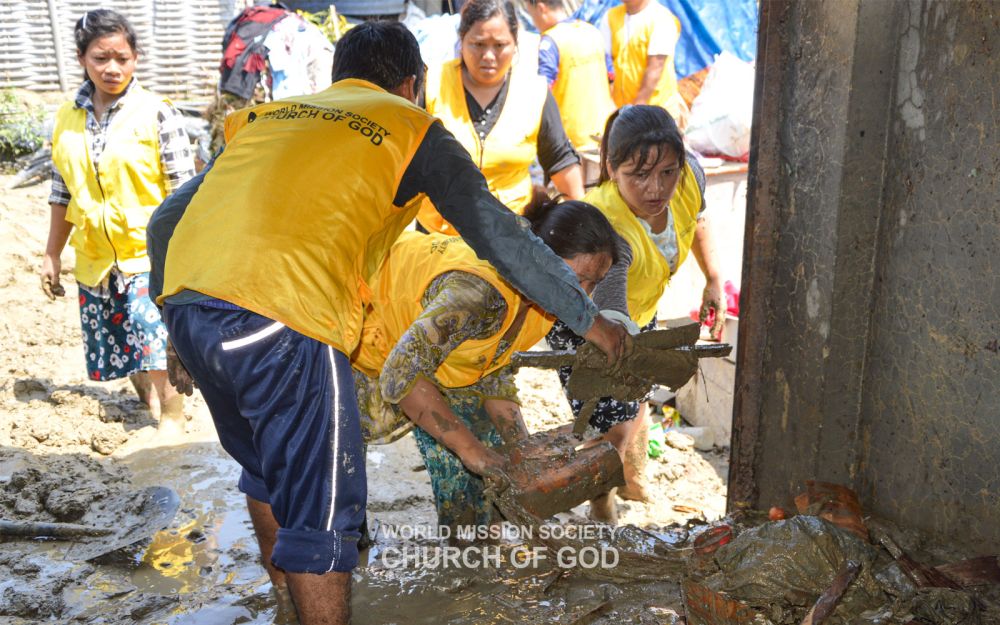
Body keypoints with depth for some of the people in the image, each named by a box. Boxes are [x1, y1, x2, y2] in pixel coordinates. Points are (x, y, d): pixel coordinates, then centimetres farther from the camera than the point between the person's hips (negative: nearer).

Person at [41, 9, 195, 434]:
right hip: (94, 260, 5)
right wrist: (52, 255, 15)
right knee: (119, 352, 13)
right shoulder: (66, 119, 5)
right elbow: (62, 195, 13)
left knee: (157, 340, -15)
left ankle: (172, 417, 6)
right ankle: (149, 398, 39)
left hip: (150, 254, -5)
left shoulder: (157, 114, -8)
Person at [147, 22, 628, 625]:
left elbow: (166, 218, 25)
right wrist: (590, 318, 22)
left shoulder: (265, 113, 27)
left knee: (269, 473, 27)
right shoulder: (411, 127, 14)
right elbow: (502, 237, 12)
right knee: (322, 509, 7)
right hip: (283, 322, -7)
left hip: (185, 303, 7)